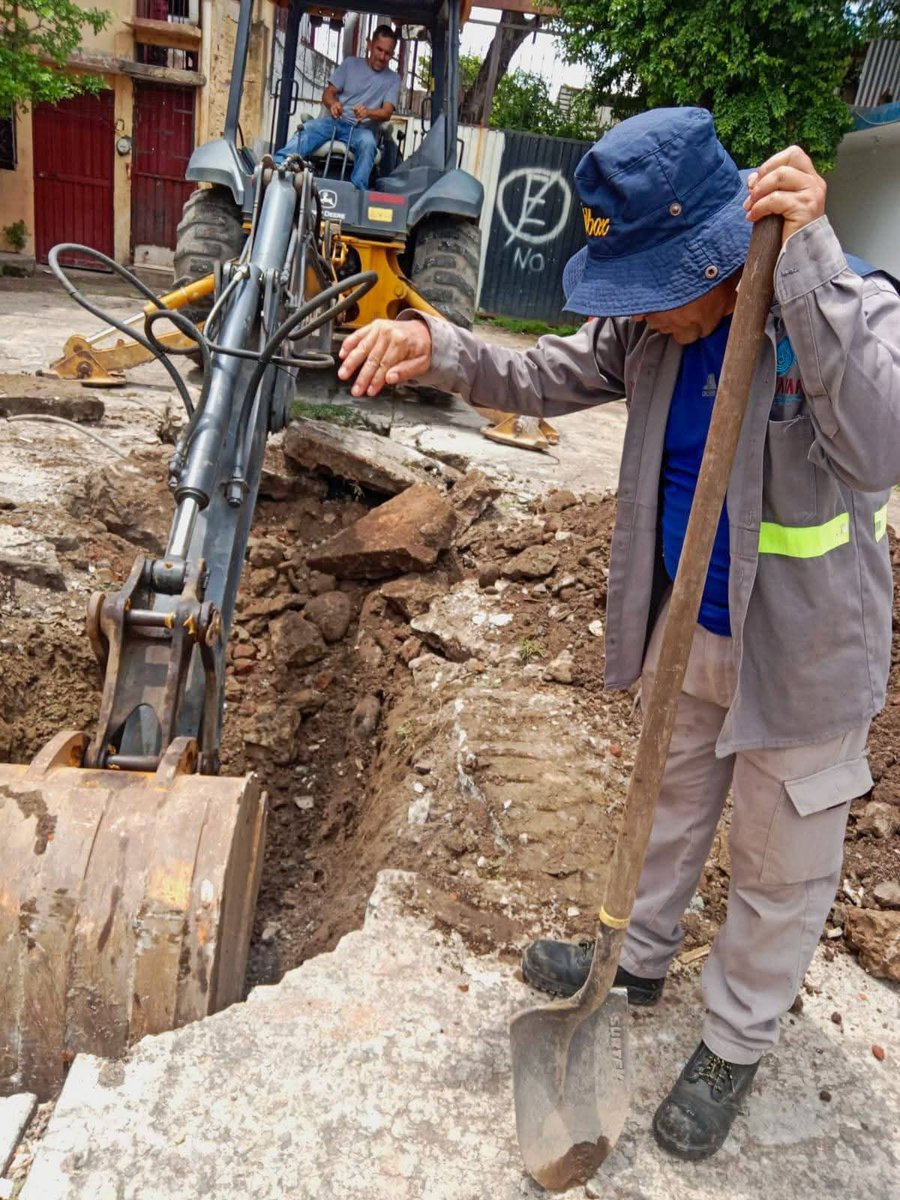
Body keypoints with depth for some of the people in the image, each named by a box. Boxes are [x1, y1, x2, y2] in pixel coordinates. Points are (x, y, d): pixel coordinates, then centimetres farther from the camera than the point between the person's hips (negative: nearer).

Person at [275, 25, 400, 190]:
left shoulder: (393, 79, 10)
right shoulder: (351, 63, 13)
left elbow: (387, 113, -3)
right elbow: (328, 92, 9)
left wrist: (368, 112, -27)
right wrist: (333, 103, -18)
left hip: (361, 129, -1)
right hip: (334, 120, 1)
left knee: (368, 142, -38)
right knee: (306, 130, -30)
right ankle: (277, 166, -50)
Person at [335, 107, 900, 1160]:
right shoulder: (655, 327, -6)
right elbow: (540, 379, 0)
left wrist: (809, 259, -41)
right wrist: (438, 351, -18)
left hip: (801, 655, -5)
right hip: (685, 630, 5)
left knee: (779, 869, 14)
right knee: (670, 803, 25)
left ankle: (735, 1043, 39)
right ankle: (637, 956, 52)